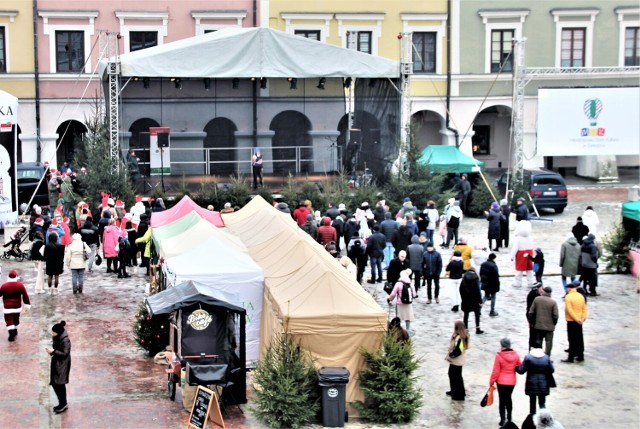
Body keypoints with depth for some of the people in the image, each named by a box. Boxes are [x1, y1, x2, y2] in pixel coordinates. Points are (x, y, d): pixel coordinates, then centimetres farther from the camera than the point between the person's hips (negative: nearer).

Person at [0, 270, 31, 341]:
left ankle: (11, 333, -18)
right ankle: (15, 332, 38)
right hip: (17, 306, 3)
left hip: (8, 307, -3)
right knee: (16, 319, 22)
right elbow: (25, 295, -1)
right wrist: (27, 304, 9)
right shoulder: (20, 285, -5)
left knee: (9, 321, -2)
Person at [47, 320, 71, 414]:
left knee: (60, 384, -6)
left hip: (62, 364, -9)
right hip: (56, 362, 9)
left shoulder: (65, 340, -23)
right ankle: (62, 403, 25)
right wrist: (51, 350, -4)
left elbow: (65, 353, -21)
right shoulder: (56, 337, 1)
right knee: (54, 383, 12)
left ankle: (64, 404, 7)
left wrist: (53, 351, -23)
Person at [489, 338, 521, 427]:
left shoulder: (499, 356, -18)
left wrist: (491, 381, -2)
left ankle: (503, 420, 4)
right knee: (508, 398, 22)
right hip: (512, 381, 4)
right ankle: (509, 418, 31)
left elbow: (495, 371, -14)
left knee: (502, 400, 6)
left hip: (501, 381, -4)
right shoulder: (515, 354, -8)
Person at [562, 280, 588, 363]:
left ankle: (571, 358, 0)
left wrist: (576, 319, -15)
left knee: (572, 340, -3)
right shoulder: (581, 296, 4)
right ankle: (580, 356, 20)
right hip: (579, 322, 6)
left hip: (571, 321, -6)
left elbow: (569, 310, -19)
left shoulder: (568, 297, -15)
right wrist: (583, 317, -1)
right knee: (579, 339, 13)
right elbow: (584, 308, 4)